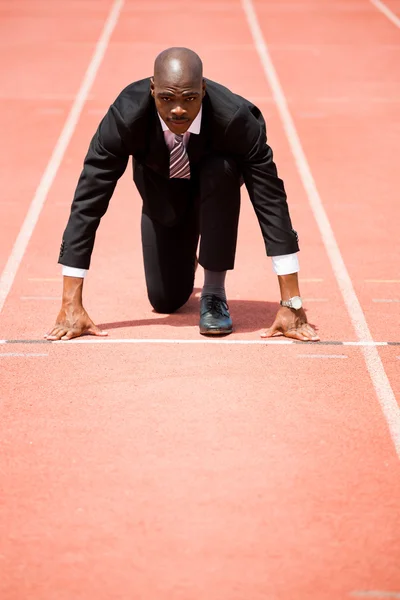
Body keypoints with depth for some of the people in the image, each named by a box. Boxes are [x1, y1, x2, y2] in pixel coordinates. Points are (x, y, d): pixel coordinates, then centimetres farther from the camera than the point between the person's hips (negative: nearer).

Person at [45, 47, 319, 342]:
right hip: (162, 190, 1)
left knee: (222, 169, -37)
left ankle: (215, 292, -17)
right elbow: (88, 199, -33)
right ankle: (183, 262, 37)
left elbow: (271, 199, -35)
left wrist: (291, 305, -38)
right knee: (166, 301, -2)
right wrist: (71, 306, -35)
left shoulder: (235, 117, -39)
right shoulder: (126, 115, -36)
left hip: (215, 179, -1)